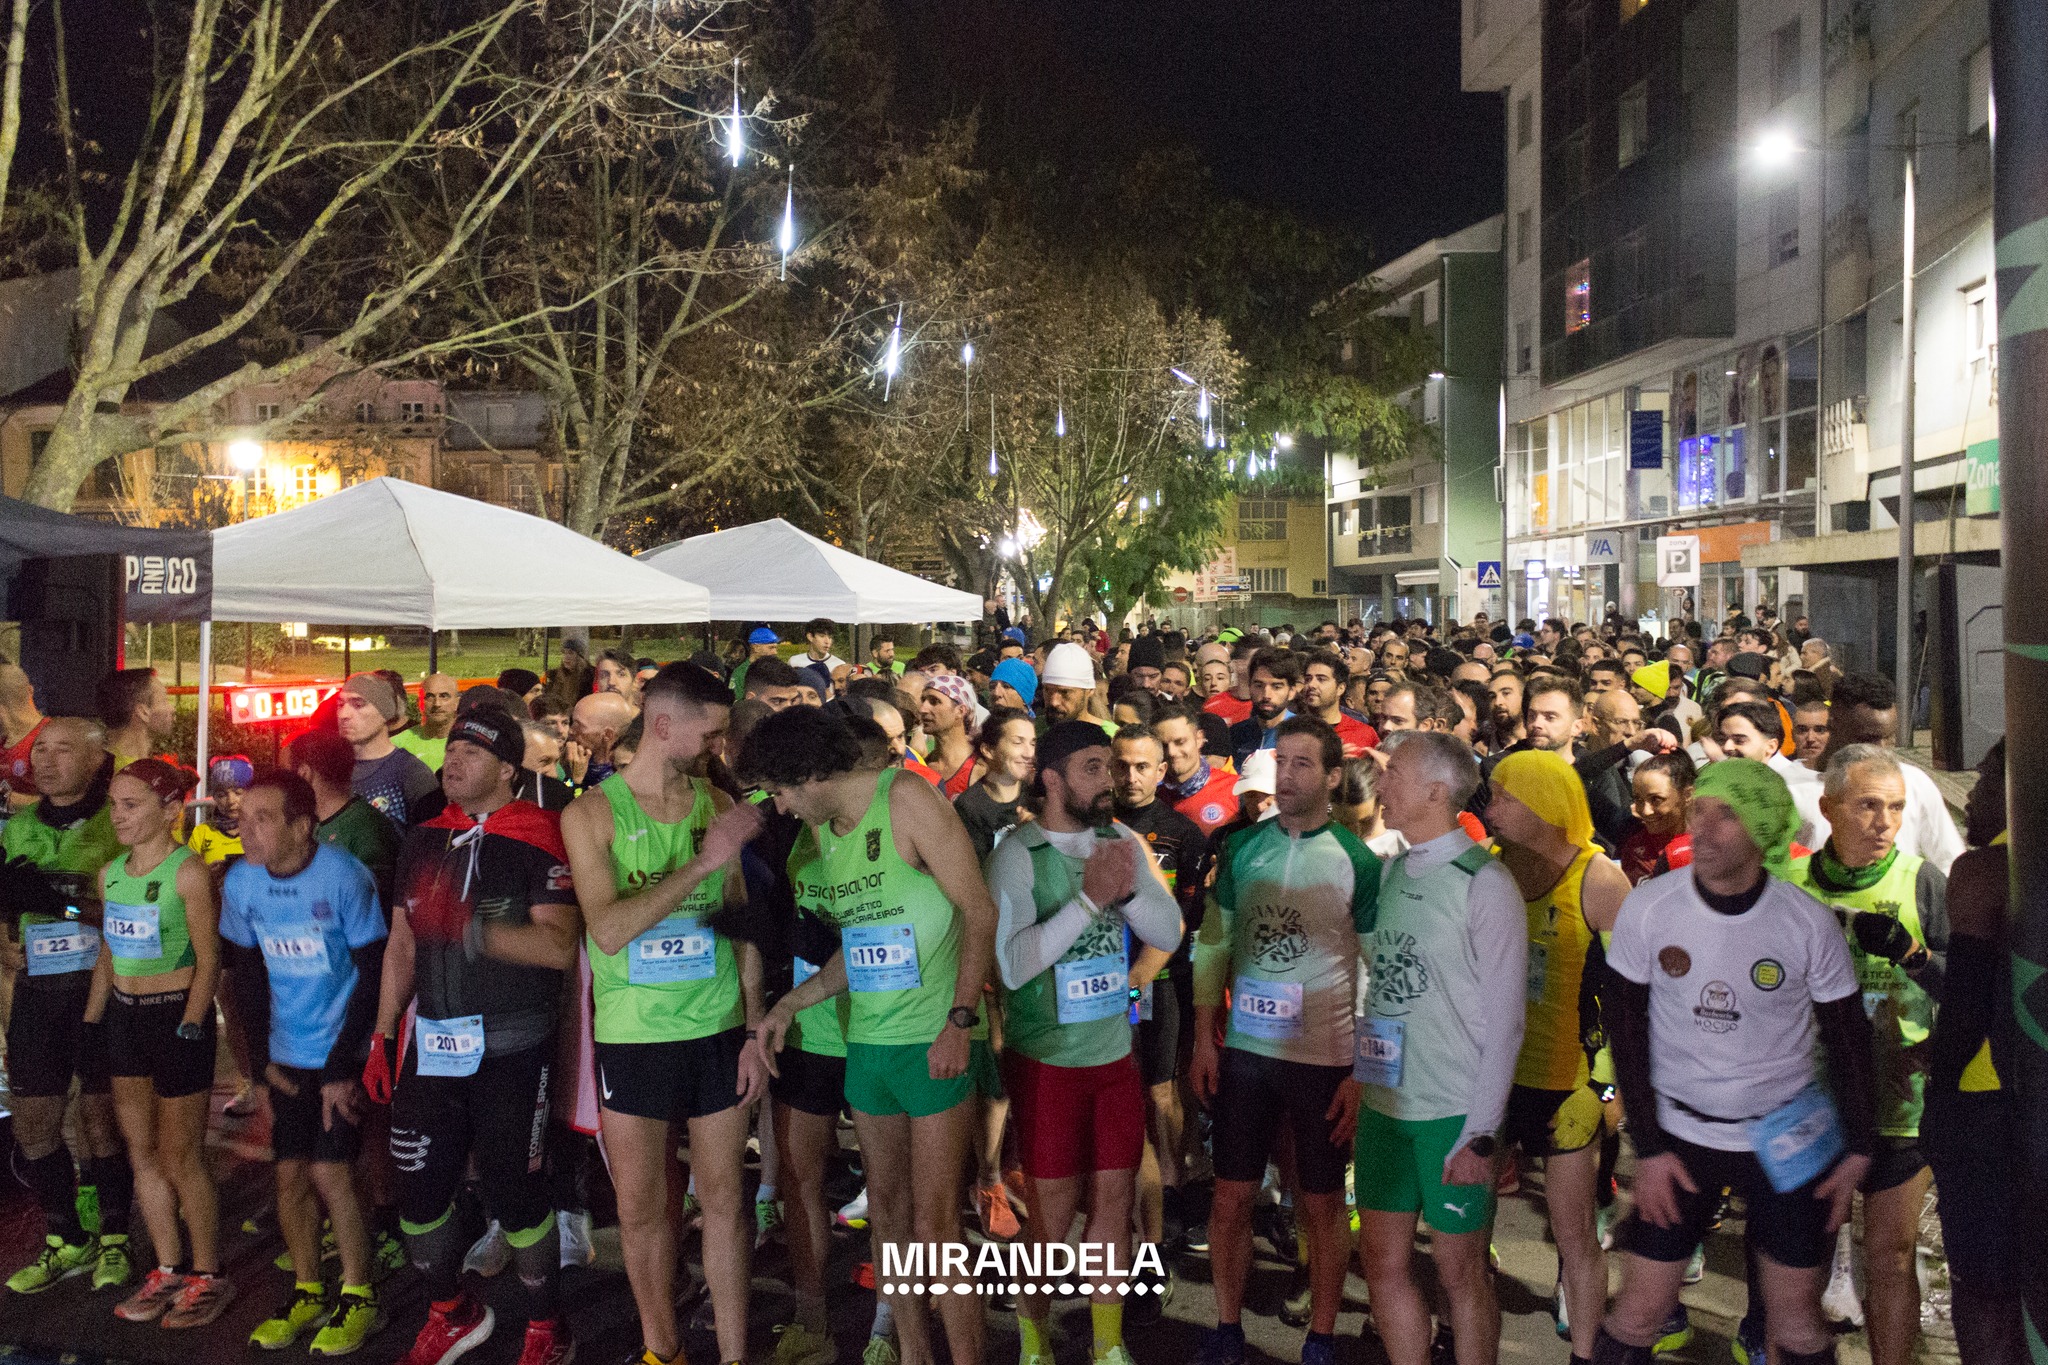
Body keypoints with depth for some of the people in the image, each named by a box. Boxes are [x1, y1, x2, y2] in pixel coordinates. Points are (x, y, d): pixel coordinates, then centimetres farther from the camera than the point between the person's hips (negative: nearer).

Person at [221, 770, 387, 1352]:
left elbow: (374, 973, -14)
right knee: (290, 1173, 7)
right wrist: (263, 1057, 3)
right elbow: (247, 970, 7)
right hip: (288, 1053, 5)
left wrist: (343, 1066, -15)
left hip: (343, 1049, -5)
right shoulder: (240, 881, -5)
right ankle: (307, 1292, 26)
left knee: (328, 1170, -7)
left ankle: (359, 1297, 10)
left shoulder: (344, 878, -19)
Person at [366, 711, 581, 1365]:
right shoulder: (422, 841, 9)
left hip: (511, 1047, -6)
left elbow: (558, 947, -20)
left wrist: (469, 927, -27)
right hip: (432, 1043, 6)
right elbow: (403, 944, 16)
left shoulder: (537, 840, -11)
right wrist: (381, 1036, 14)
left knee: (515, 1191, 2)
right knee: (420, 1187, 12)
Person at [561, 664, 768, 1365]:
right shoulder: (592, 814, -6)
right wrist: (701, 863, -24)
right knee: (641, 1208, 10)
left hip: (718, 1032, 2)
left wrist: (754, 1034, 4)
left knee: (723, 1200, 9)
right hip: (633, 1038, -2)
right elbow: (609, 929, -18)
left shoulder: (719, 806, 2)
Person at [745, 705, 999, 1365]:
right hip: (866, 1043, 7)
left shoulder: (905, 798, -10)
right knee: (887, 1209, 13)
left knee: (935, 1221, -5)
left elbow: (980, 910, -12)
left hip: (933, 1043, -7)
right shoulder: (823, 832, 11)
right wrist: (788, 1006, 5)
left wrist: (959, 1021, -16)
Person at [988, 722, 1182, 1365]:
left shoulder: (1125, 842, 1)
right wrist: (1090, 897, -26)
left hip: (1116, 1052, 4)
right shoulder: (1018, 854, -14)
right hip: (1046, 1060, -4)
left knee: (1114, 1199, 11)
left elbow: (1169, 933, 0)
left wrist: (1127, 890, -18)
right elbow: (1014, 963, -23)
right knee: (1053, 1212, 6)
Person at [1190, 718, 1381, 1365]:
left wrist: (1363, 1072, -9)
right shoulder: (1240, 847, 1)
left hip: (1327, 1060, -2)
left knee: (1323, 1207, 10)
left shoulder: (1358, 862, -8)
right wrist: (1203, 1040, 2)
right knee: (1231, 1199, 10)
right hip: (1244, 1052, 3)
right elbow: (1213, 944, 6)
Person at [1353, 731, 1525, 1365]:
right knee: (1382, 1260, 13)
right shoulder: (1390, 872, 6)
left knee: (1461, 1271, 7)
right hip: (1384, 1102, 6)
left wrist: (1482, 1134, -13)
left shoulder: (1484, 883, -12)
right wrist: (1355, 1074, 8)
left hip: (1454, 1114, -6)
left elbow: (1504, 1020, -11)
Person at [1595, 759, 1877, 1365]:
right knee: (1638, 1312, 2)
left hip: (1788, 1139, 1)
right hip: (1681, 1134, 0)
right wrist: (1648, 1148, -6)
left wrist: (1859, 1148, 3)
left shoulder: (1809, 923, -12)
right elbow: (1625, 1030, -5)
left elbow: (1847, 1035, 1)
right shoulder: (1646, 909, -12)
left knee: (1797, 1316, 12)